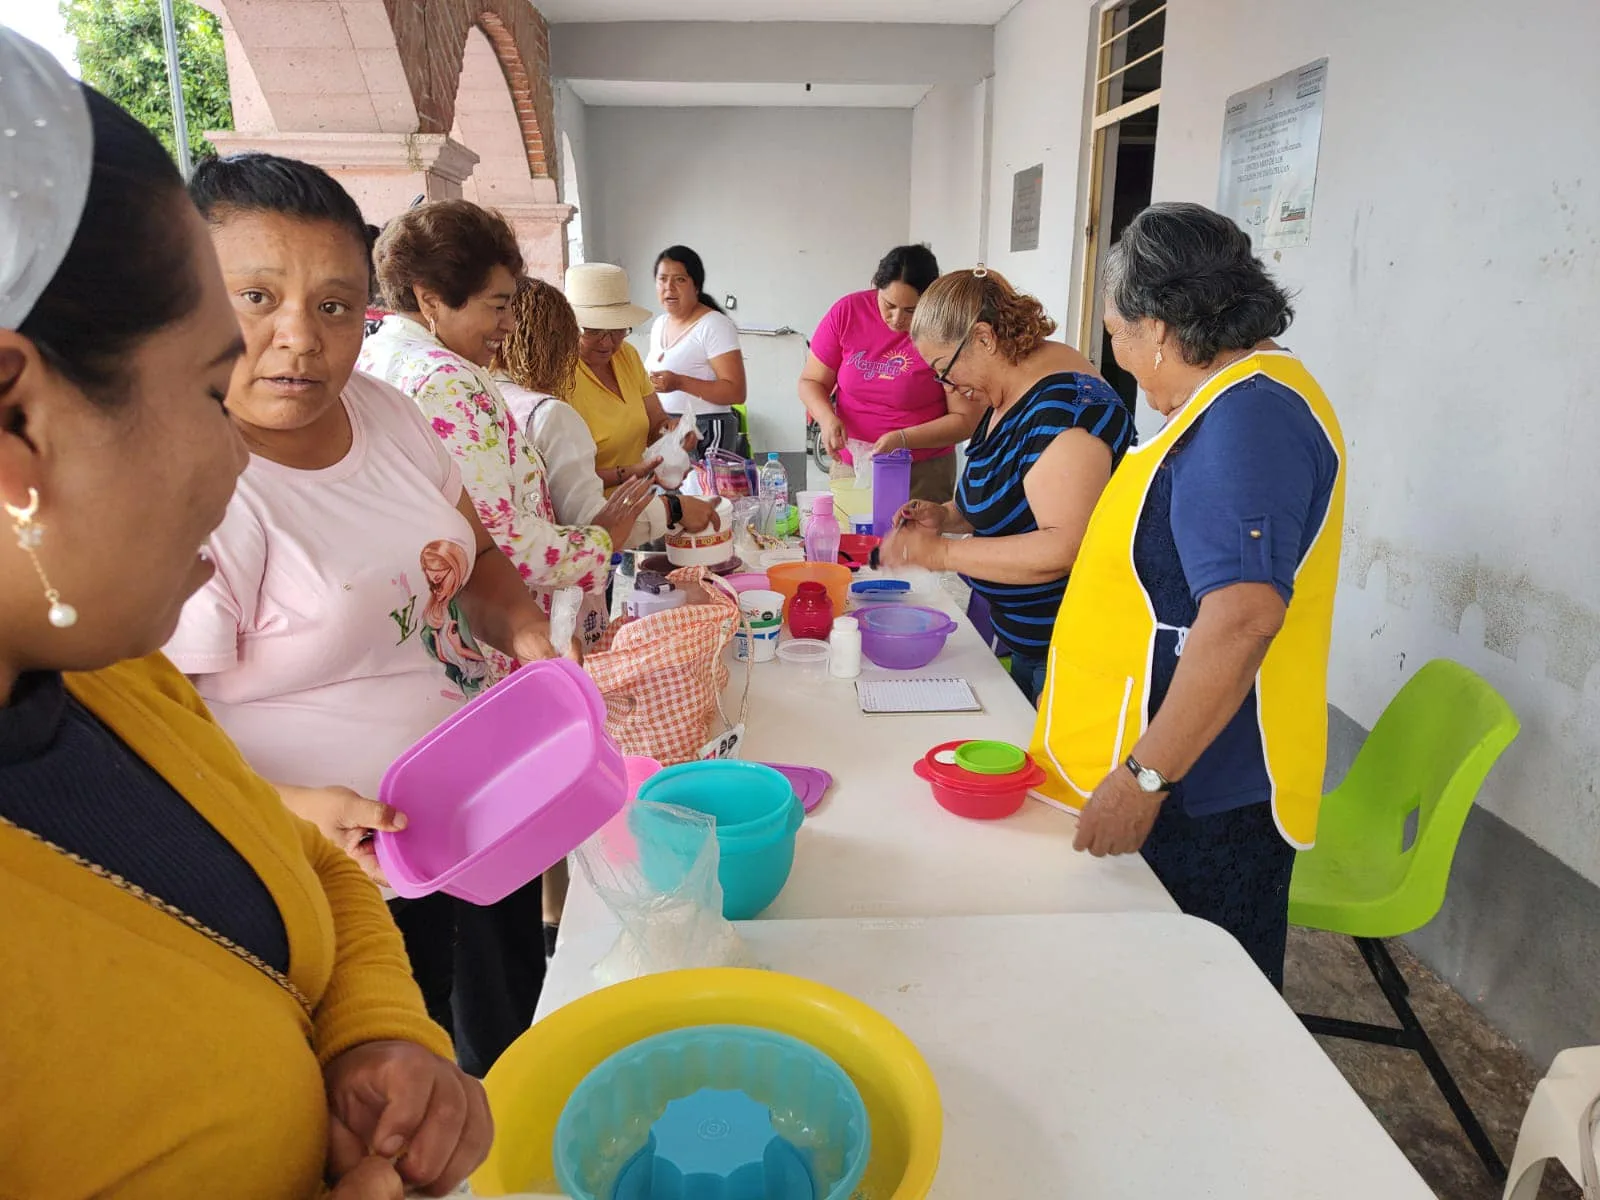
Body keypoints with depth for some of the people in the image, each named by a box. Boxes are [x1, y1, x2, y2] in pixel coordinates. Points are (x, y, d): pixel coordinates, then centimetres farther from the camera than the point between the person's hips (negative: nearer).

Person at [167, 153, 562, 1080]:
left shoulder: (384, 412, -2)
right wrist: (297, 810, -36)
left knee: (513, 1034, 28)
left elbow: (476, 559, 11)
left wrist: (527, 633, -8)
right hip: (357, 885, -7)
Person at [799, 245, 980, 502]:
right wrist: (828, 418, -16)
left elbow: (967, 420, -10)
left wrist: (903, 439, -21)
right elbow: (810, 382, 4)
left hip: (924, 473, -2)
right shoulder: (847, 312, -5)